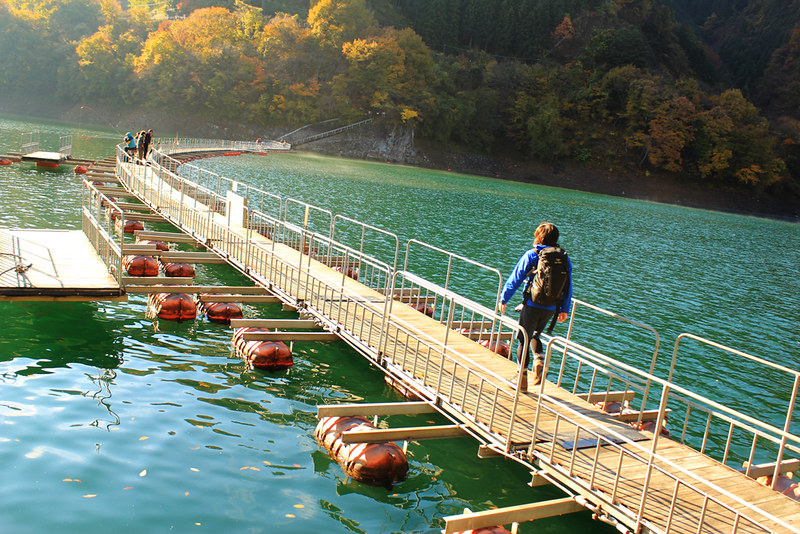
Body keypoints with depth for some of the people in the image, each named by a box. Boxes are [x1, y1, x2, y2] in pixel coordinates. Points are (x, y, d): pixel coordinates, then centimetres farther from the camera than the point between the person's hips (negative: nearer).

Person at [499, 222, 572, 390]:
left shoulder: (532, 255, -7)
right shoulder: (564, 259, 4)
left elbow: (515, 279, -5)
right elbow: (568, 287, 9)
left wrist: (503, 299, 5)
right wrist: (565, 309, 19)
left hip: (532, 305, -4)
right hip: (551, 309, 4)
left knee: (524, 340, 8)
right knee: (535, 335, 26)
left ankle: (522, 378, 12)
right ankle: (539, 358, 1)